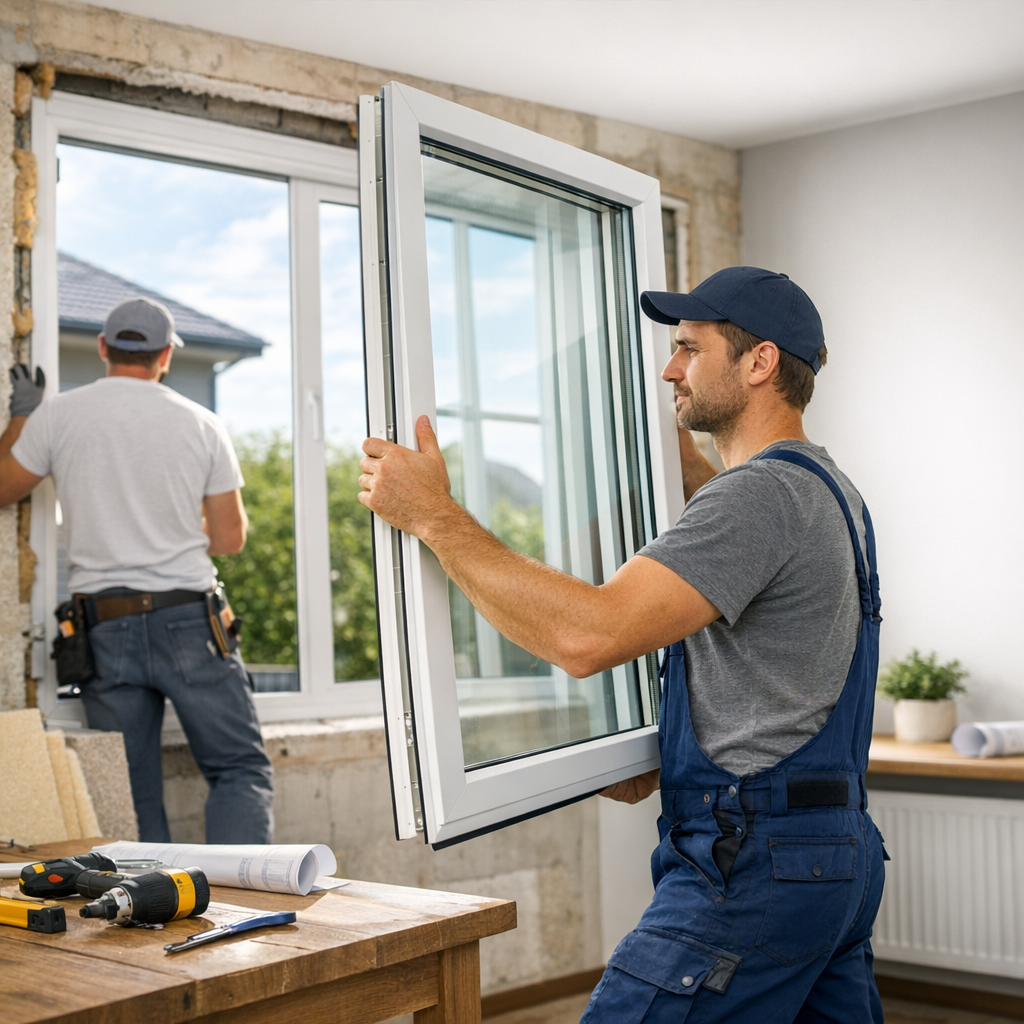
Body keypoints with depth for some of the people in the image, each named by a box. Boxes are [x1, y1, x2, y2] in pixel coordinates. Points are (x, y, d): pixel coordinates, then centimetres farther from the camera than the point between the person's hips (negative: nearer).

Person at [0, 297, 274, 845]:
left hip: (104, 629, 1)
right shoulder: (202, 424, 2)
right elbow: (230, 539, 5)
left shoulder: (56, 415, 2)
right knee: (240, 769, 5)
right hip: (187, 618, -1)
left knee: (132, 795, 8)